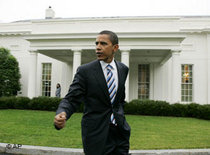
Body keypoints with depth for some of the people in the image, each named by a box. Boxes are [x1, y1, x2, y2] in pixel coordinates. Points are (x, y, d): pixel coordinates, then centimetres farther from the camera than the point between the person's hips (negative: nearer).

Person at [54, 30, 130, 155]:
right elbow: (71, 99, -13)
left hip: (120, 131, 4)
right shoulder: (85, 71, -10)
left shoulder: (123, 69, 5)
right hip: (96, 133, -4)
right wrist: (62, 114, -32)